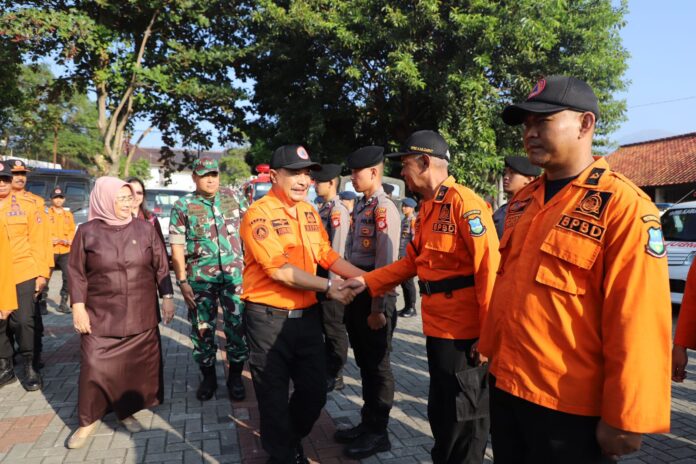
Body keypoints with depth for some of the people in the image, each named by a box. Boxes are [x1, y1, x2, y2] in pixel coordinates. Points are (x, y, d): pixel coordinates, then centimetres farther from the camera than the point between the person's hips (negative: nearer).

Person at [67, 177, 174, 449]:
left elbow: (161, 266, 5)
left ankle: (127, 411, 27)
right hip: (100, 316, -1)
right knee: (95, 367, -1)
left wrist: (167, 297, 2)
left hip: (140, 315, 2)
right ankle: (89, 420, 19)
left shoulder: (144, 229, 2)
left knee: (136, 365, 8)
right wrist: (78, 307, -6)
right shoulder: (87, 232, -2)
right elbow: (77, 273, 0)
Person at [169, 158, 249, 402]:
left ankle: (235, 377, 21)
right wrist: (182, 282, -5)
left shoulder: (235, 198, 6)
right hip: (200, 278, 0)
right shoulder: (183, 206, 2)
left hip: (235, 274, 1)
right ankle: (208, 377, 28)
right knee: (202, 328, 9)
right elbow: (177, 247, 0)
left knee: (238, 326, 3)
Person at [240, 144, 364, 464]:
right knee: (274, 395, 10)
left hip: (307, 314, 6)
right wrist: (328, 287, -17)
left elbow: (325, 254, 12)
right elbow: (279, 269, -21)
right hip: (269, 318, -6)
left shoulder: (309, 211, 7)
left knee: (315, 391, 17)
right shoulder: (259, 214, -15)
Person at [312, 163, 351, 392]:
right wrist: (316, 277, 15)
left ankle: (335, 376, 16)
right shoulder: (323, 209, 12)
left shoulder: (339, 211, -15)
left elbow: (338, 249, -19)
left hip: (330, 276, -9)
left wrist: (333, 282, -19)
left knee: (334, 328, 3)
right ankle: (325, 370, 32)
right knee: (322, 325, 18)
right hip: (319, 275, 9)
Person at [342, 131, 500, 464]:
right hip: (437, 328, 9)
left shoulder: (463, 201, -16)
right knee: (440, 411, 22)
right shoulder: (426, 209, 13)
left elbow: (489, 267, -21)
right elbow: (411, 262, 16)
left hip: (464, 332, -9)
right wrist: (364, 282, 11)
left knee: (465, 417, 8)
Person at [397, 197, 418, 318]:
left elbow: (414, 239, -15)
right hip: (401, 255, 8)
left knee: (408, 281, -3)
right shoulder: (403, 220, 16)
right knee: (403, 281, 11)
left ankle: (412, 308, 5)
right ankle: (407, 306, 19)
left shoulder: (413, 220, -8)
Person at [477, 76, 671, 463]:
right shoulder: (523, 201, 8)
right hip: (505, 387, 7)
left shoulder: (624, 206, -15)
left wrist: (623, 420, -15)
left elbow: (638, 326, -17)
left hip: (570, 406, -6)